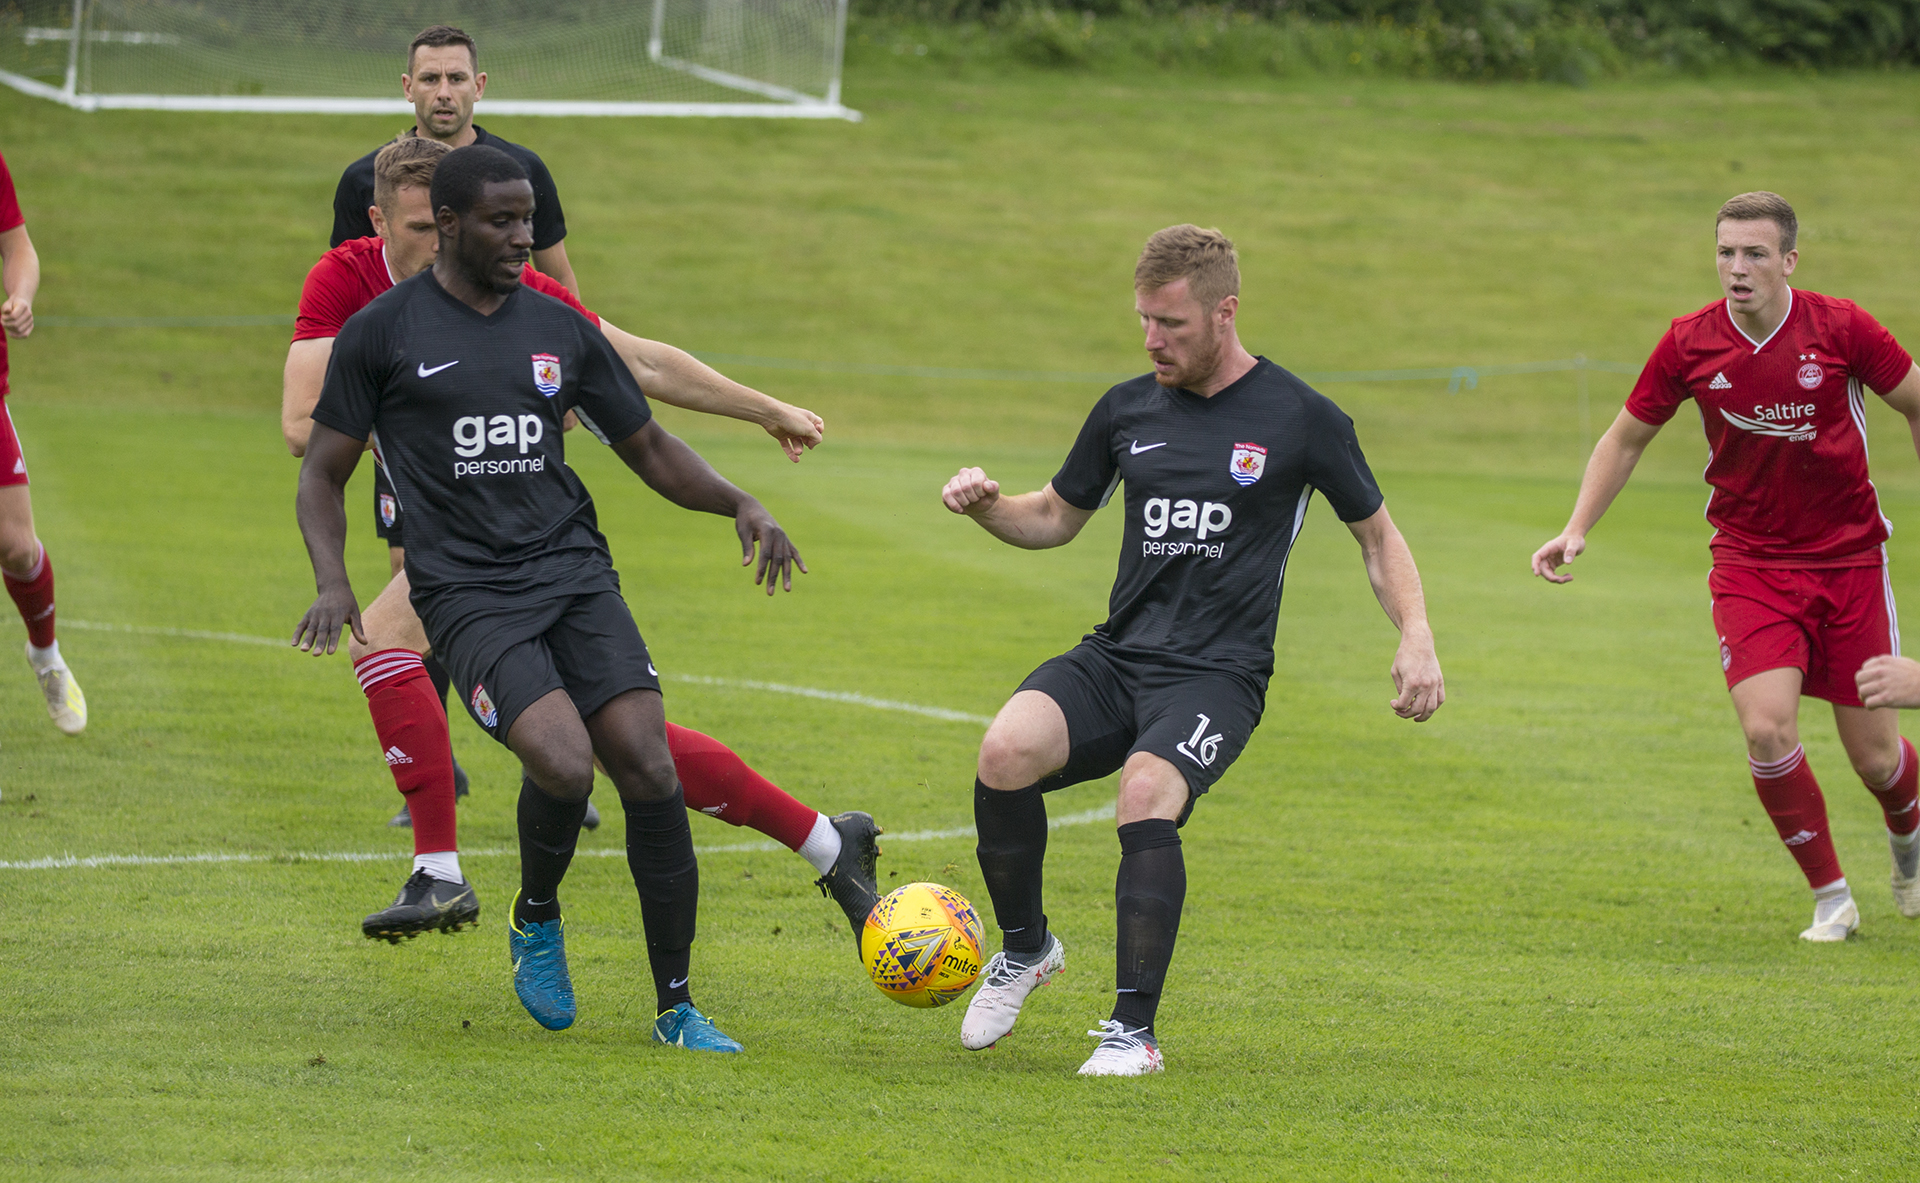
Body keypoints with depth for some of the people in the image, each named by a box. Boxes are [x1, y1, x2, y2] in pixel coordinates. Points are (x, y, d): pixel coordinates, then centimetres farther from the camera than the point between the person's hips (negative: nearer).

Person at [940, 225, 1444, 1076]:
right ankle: (1025, 948, -1)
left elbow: (1378, 536, 11)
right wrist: (987, 504, 2)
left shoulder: (1300, 419, 0)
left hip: (1217, 676, -4)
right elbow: (1056, 518, 23)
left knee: (1147, 791, -34)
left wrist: (1416, 636, -5)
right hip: (1115, 656, 4)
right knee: (1007, 751, -26)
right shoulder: (1128, 409, 10)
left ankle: (1134, 1029, -25)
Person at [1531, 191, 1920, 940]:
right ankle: (1830, 897, 0)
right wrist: (1577, 529, -1)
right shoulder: (1691, 344, -7)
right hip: (1749, 562, 1)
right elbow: (1626, 439, 8)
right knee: (1767, 730, -20)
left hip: (1848, 556, -1)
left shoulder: (1841, 329, -12)